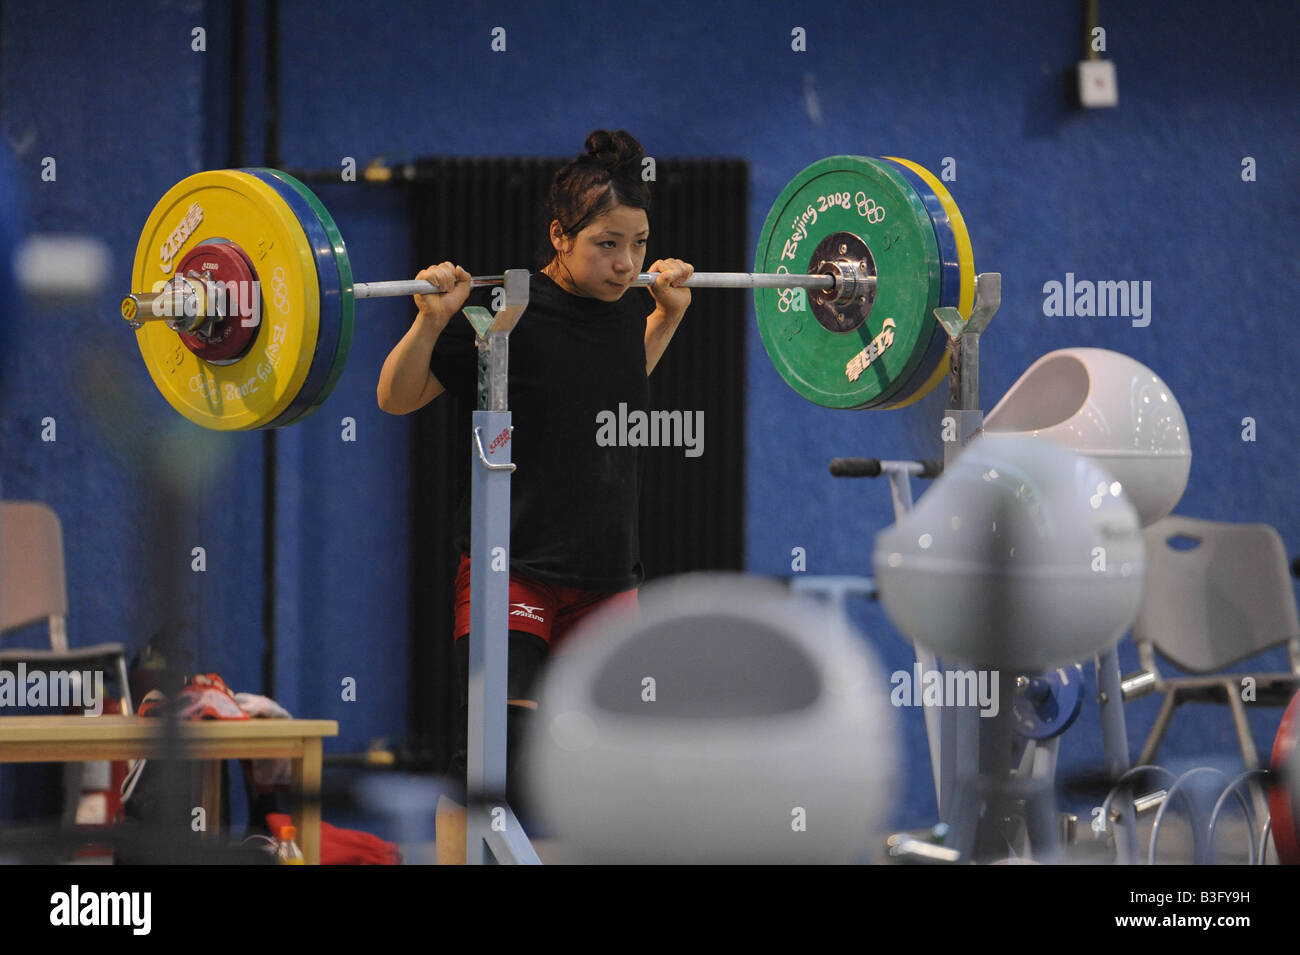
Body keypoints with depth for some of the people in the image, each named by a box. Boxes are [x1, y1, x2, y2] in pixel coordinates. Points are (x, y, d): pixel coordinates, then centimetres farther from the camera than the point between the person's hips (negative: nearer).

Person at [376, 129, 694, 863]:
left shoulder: (626, 303, 4)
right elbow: (397, 398, -6)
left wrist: (671, 312, 21)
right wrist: (432, 319, -21)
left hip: (608, 572, 7)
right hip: (514, 570, -7)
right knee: (496, 747, -11)